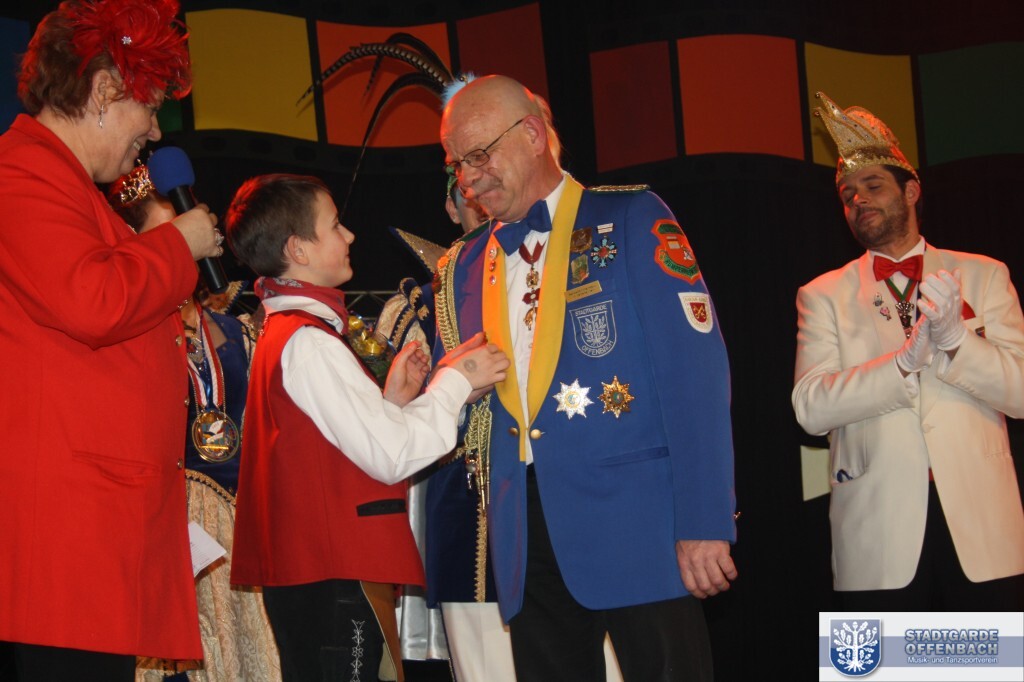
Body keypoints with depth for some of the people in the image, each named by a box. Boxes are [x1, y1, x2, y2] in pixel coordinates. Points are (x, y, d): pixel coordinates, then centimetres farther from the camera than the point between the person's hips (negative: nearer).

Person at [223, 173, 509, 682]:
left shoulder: (282, 332, 18)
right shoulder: (307, 340, -15)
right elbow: (391, 456, -17)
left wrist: (392, 399, 7)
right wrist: (455, 381, -6)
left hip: (307, 573, 10)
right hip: (334, 578, -10)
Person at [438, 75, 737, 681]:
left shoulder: (631, 221, -2)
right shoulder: (467, 268, 16)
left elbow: (694, 372, -9)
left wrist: (704, 523, -16)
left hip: (635, 524, -5)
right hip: (529, 545, 5)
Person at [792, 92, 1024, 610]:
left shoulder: (981, 276, 12)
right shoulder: (823, 296, 10)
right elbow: (811, 407, -5)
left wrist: (953, 337, -16)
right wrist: (905, 361, -18)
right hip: (880, 540, 0)